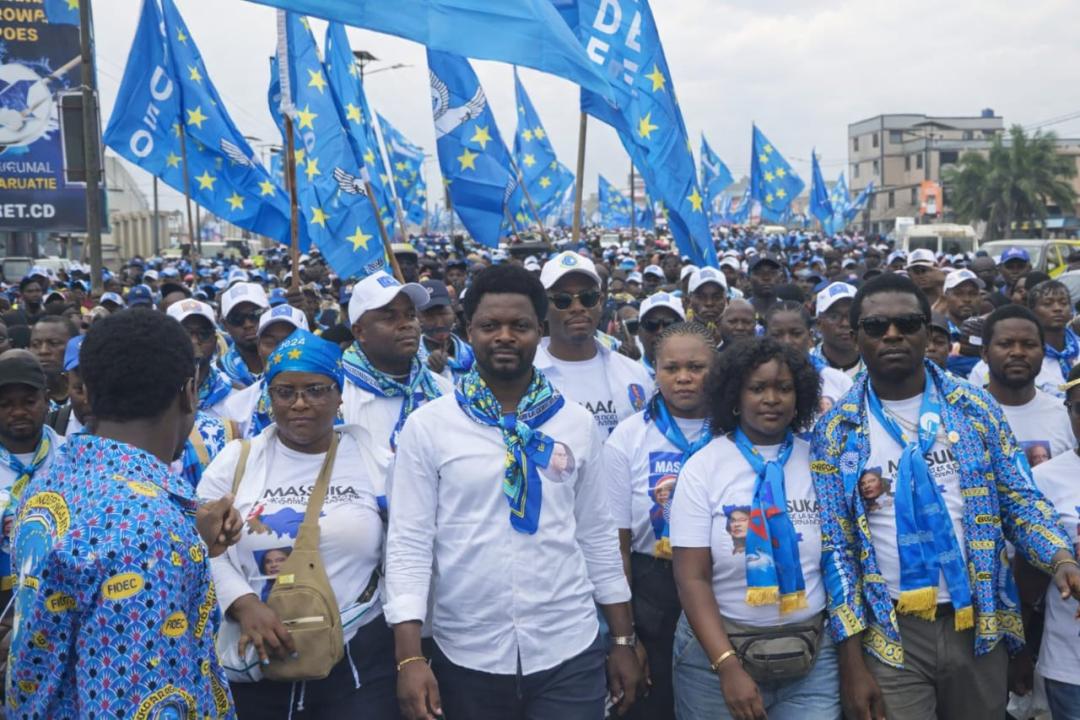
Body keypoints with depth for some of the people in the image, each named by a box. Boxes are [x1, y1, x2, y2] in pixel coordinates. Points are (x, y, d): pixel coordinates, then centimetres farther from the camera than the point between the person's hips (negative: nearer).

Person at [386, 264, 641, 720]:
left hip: (570, 653, 1)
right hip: (466, 657, -1)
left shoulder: (578, 423, 3)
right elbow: (409, 542, -6)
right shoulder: (428, 425, -4)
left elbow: (598, 537, 7)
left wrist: (623, 640, 7)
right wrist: (409, 657, -12)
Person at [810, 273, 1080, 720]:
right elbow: (834, 544, -4)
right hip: (890, 632, -2)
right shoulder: (836, 431, -4)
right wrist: (852, 659, -7)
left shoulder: (975, 409, 1)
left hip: (978, 622, 2)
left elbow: (1019, 499, 4)